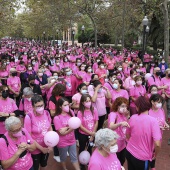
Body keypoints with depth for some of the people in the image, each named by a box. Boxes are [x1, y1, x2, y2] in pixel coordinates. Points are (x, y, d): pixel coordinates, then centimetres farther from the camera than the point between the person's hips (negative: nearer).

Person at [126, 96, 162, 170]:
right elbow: (157, 144, -25)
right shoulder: (153, 121, -22)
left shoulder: (132, 118, -9)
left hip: (129, 152, 4)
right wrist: (155, 154, -5)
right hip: (142, 156, -4)